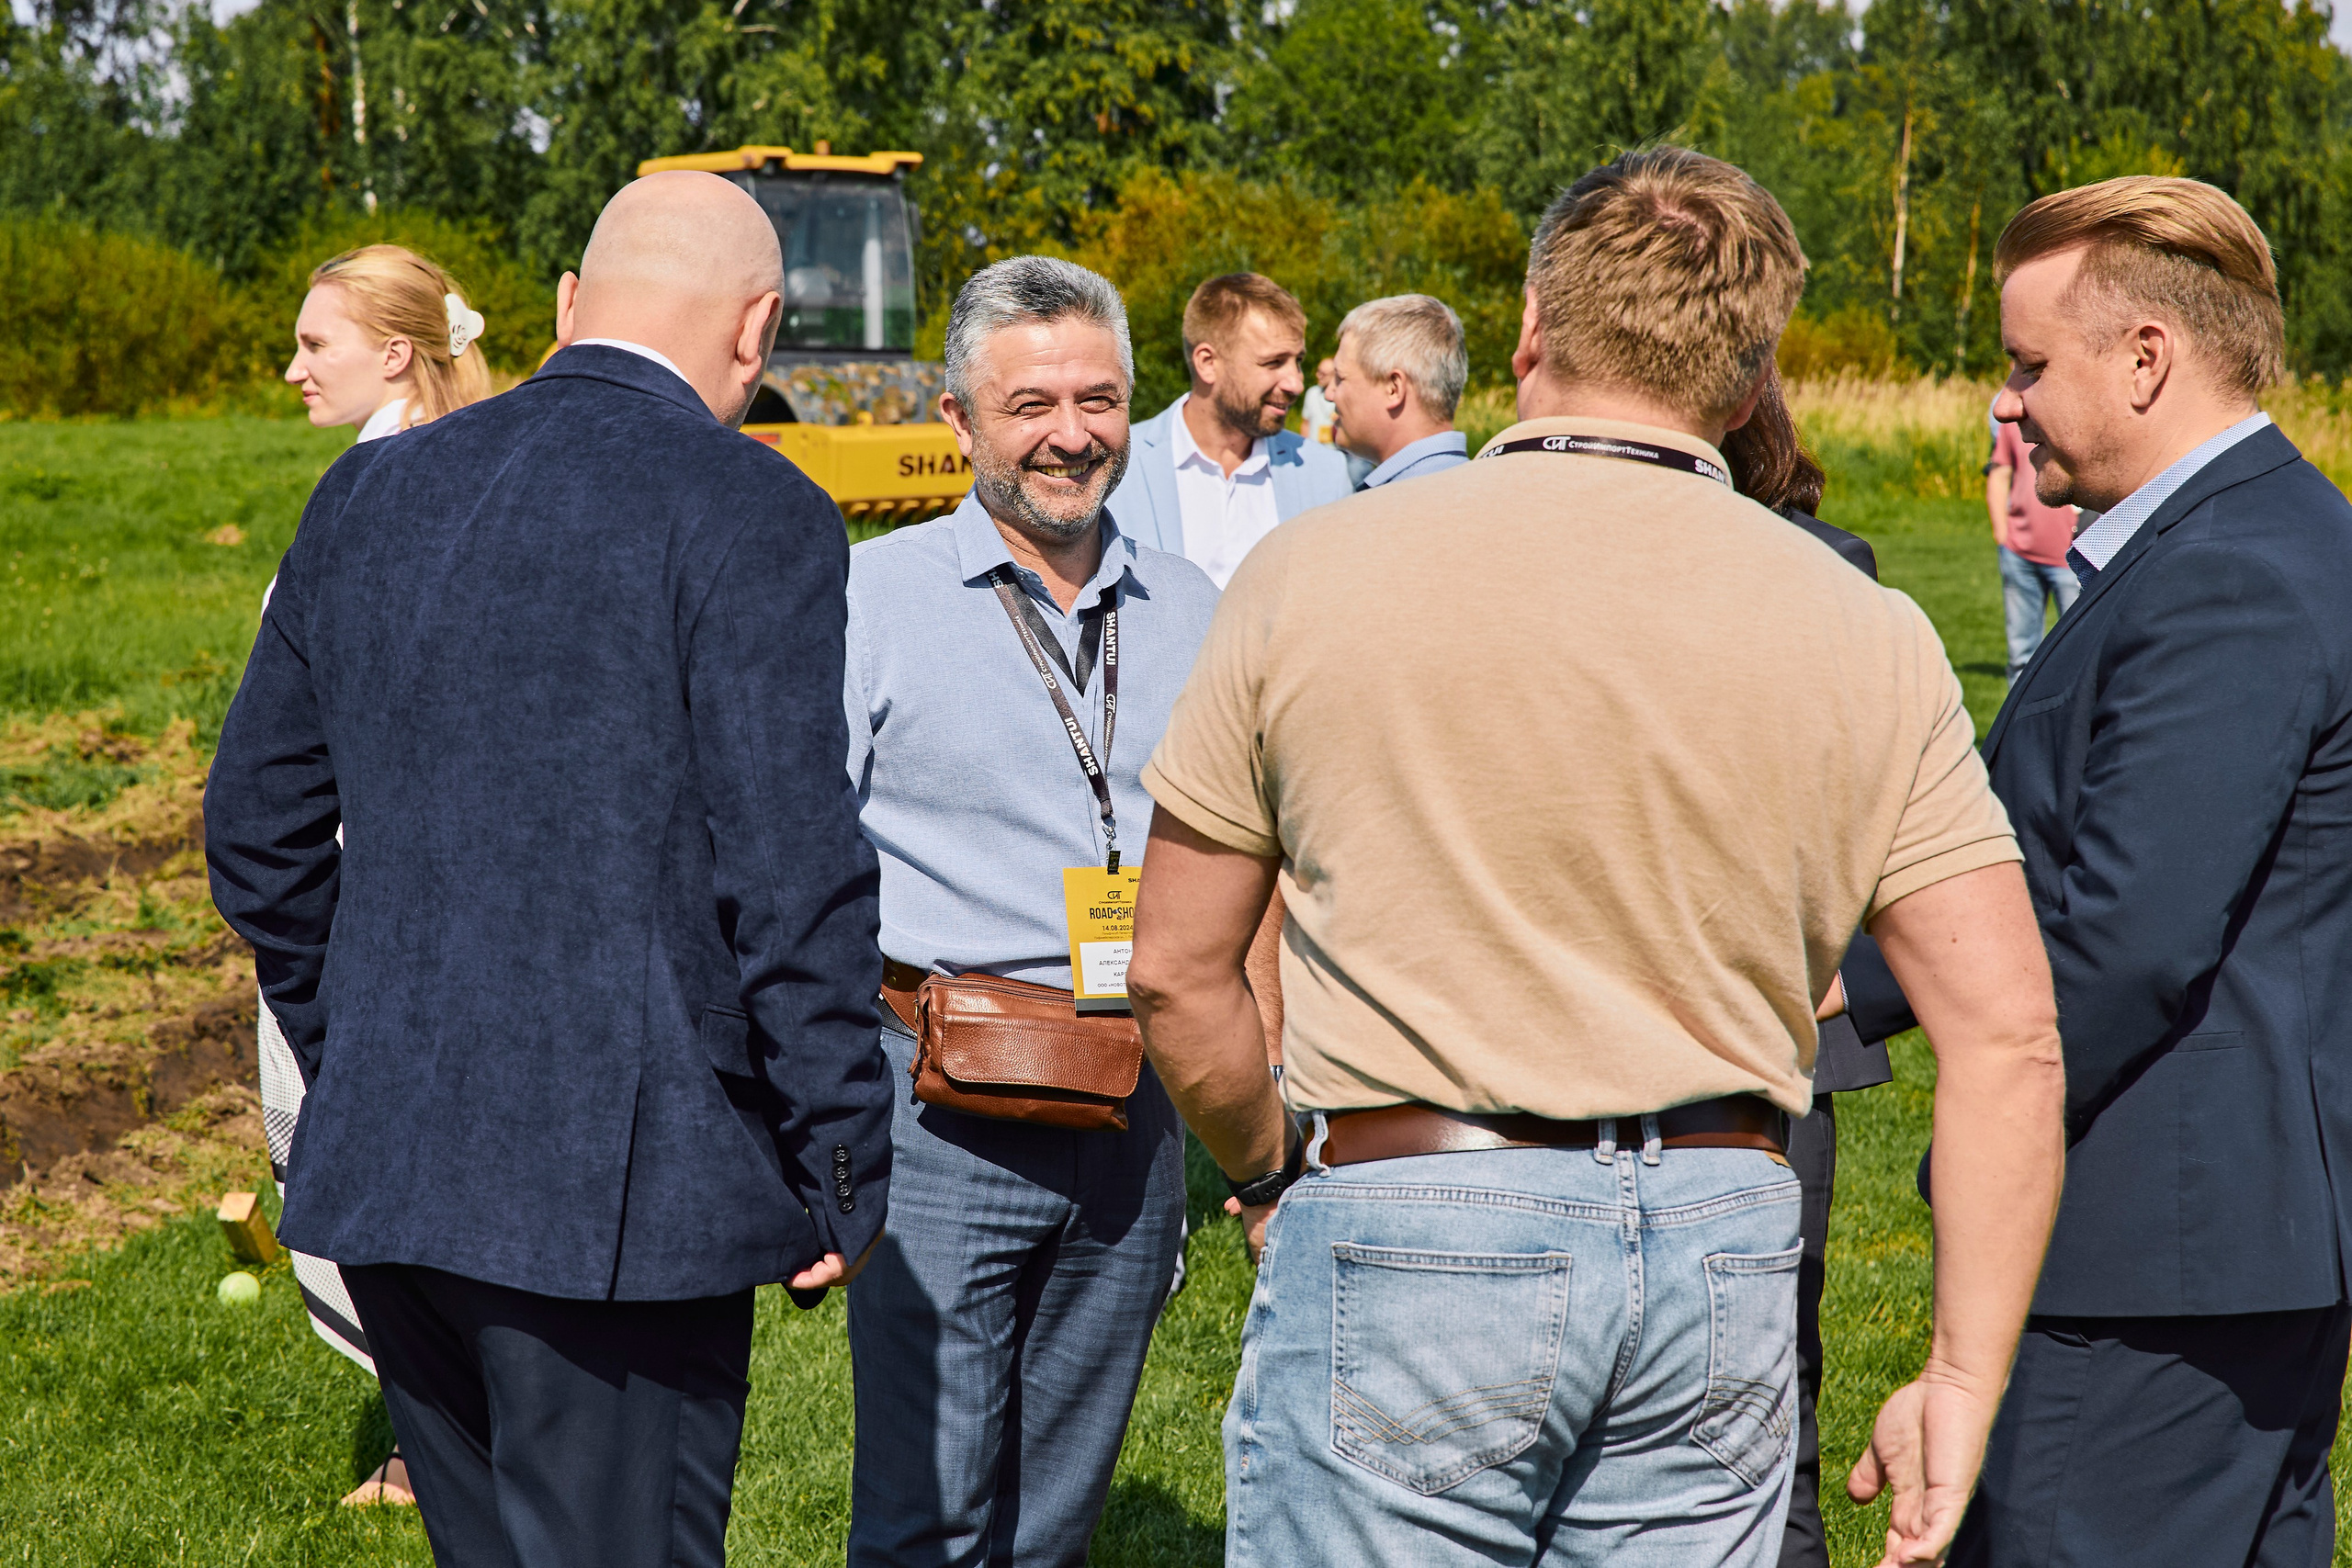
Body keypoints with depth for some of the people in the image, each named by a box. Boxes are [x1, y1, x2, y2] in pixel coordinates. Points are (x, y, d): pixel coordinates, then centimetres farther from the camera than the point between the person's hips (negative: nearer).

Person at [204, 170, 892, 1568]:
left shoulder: (371, 494, 10)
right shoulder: (750, 513, -10)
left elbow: (258, 824, 16)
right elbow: (792, 874, -15)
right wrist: (844, 1172, -5)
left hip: (381, 1178, 7)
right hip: (620, 1192, -7)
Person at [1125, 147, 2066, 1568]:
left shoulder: (1316, 573, -3)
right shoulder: (1866, 636, 1)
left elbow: (1179, 972, 3)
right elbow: (2009, 1037, -2)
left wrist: (1269, 1181, 21)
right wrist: (1964, 1381, 5)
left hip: (1402, 1235, -2)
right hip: (1722, 1252, 3)